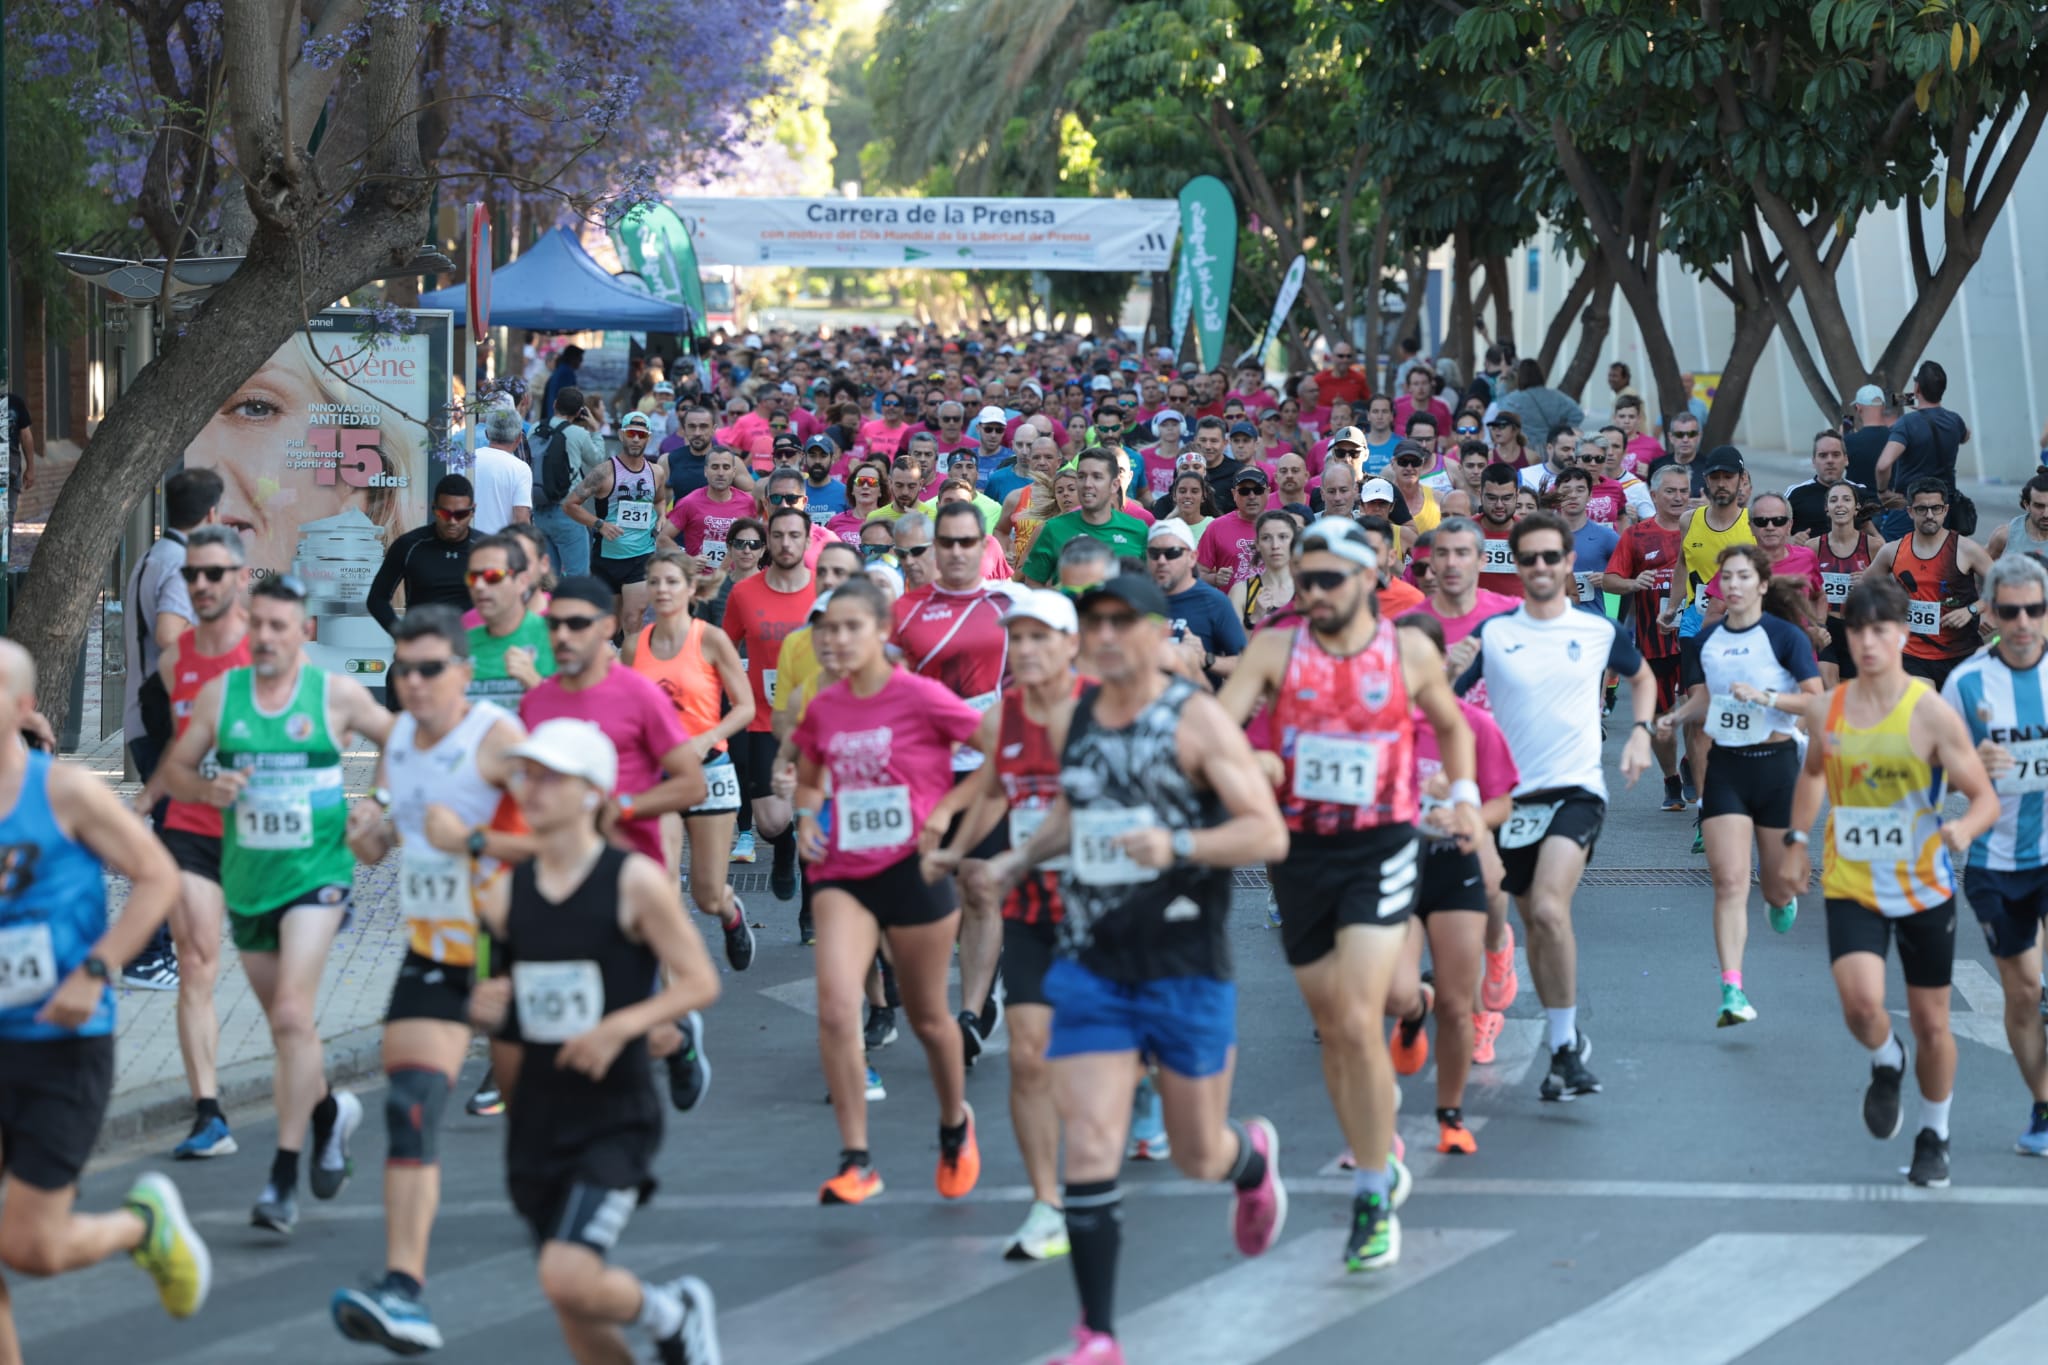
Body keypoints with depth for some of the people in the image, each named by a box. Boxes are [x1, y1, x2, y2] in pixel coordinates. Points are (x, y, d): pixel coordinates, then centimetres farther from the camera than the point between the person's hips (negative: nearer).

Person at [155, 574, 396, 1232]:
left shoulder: (338, 695, -4)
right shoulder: (219, 694, 2)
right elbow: (174, 768, 8)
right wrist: (208, 787, -12)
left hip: (316, 875, -4)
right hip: (247, 881, 4)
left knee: (291, 1016, -17)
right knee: (285, 1023, 15)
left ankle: (284, 1175, -13)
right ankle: (328, 1110, 44)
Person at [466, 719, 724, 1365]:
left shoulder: (635, 882, -9)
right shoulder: (504, 895, 5)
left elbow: (700, 983, -7)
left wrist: (621, 1026, -21)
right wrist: (486, 1009, -7)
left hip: (616, 1116, -5)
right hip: (538, 1116, 5)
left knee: (567, 1278, -20)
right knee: (570, 1308, 8)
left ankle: (674, 1313, 10)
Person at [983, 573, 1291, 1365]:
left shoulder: (1196, 720, -11)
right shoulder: (1069, 723, 6)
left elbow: (1269, 833, -16)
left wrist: (1178, 846, -30)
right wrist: (1024, 857, 13)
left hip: (1185, 966, -3)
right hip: (1090, 964, 3)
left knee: (1199, 1158, 10)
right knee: (1090, 1146, -9)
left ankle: (1254, 1158, 49)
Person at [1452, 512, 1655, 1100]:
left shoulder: (1600, 631, 3)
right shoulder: (1491, 633, 1)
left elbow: (1642, 678, 22)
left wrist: (1640, 733, 6)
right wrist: (1450, 671, -22)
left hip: (1577, 789, -3)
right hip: (1512, 793, 3)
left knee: (1549, 907, -24)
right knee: (1534, 924, 11)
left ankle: (1566, 1044, -14)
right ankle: (1567, 1043, 27)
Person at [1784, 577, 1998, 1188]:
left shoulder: (1930, 712, -13)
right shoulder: (1831, 707, -1)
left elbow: (1986, 798, -12)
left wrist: (1963, 829, -33)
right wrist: (1797, 838, 14)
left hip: (1923, 887, -1)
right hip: (1851, 885, 1)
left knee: (1931, 1022, 8)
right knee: (1860, 1001, -22)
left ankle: (1933, 1137, 31)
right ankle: (1886, 1064, 14)